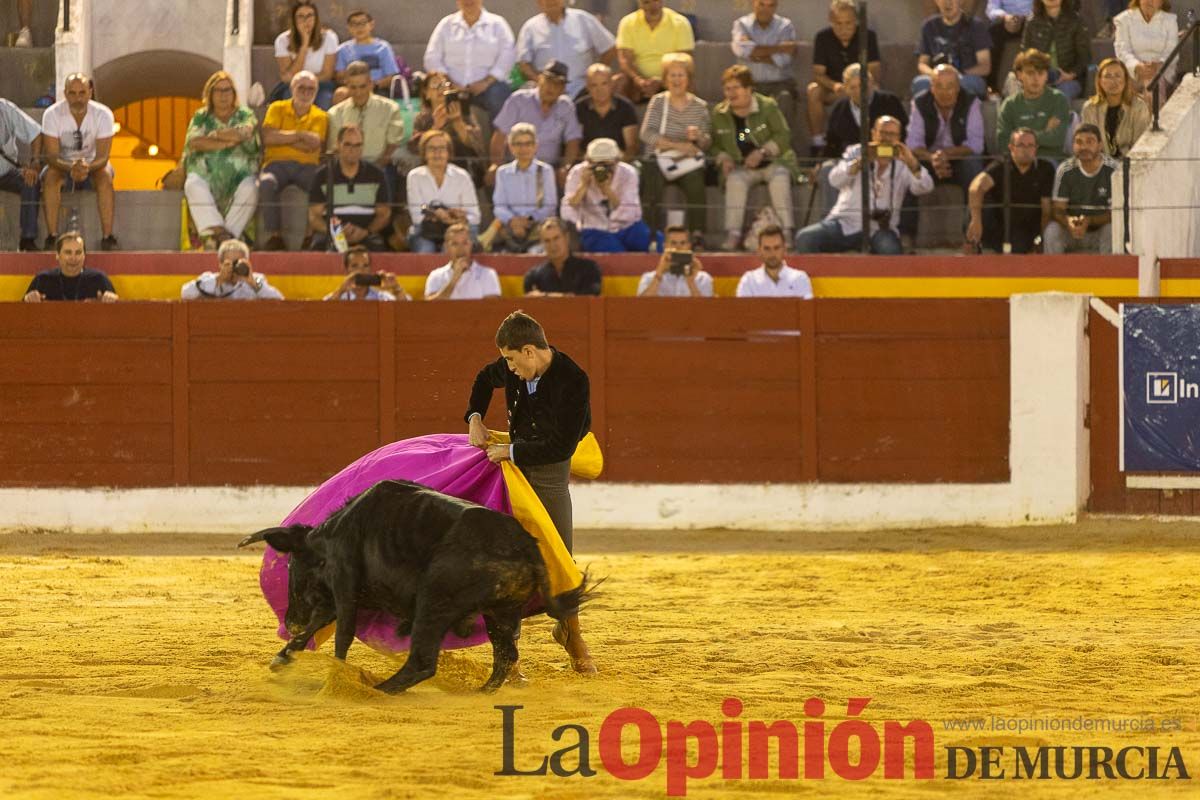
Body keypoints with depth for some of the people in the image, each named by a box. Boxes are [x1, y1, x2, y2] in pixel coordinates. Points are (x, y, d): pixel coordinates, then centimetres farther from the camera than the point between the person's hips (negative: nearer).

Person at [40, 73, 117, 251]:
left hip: (93, 165, 0)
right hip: (62, 165, 0)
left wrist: (87, 167, -45)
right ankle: (52, 236, -33)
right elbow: (51, 156, -22)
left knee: (105, 175, -33)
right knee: (50, 176, -33)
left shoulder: (103, 114, -17)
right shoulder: (52, 114, -18)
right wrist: (71, 168, -44)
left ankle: (108, 237, -34)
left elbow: (103, 157, -21)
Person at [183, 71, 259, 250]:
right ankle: (217, 231, -43)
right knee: (193, 185, -33)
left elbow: (242, 134, -12)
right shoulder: (201, 117, 13)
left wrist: (214, 135, -2)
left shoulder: (245, 116, 11)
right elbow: (193, 142, -6)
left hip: (238, 176, 0)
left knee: (249, 189, -33)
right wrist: (225, 143, -10)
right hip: (205, 175, 1)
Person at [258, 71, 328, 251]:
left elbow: (313, 145, -5)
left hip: (307, 166, 1)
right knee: (267, 183, -36)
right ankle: (273, 235, -34)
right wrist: (299, 135, -5)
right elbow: (268, 137, -4)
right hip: (277, 163, -1)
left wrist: (282, 137, -3)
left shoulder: (320, 117, 14)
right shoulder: (277, 108, 14)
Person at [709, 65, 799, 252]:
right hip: (742, 167, 2)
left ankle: (786, 234, -34)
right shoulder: (719, 113, 5)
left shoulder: (768, 107, -4)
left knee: (780, 175, -34)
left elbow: (783, 136, -8)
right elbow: (716, 144, 14)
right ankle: (733, 235, -34)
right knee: (735, 179, -31)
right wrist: (723, 159, -7)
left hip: (773, 162, -2)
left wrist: (762, 152, -22)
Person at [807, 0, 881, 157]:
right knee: (813, 91, -31)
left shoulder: (868, 36, -9)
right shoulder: (823, 37, -8)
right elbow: (818, 74, -12)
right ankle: (818, 143, -26)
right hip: (831, 89, 1)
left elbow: (874, 73, -13)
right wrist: (834, 85, -34)